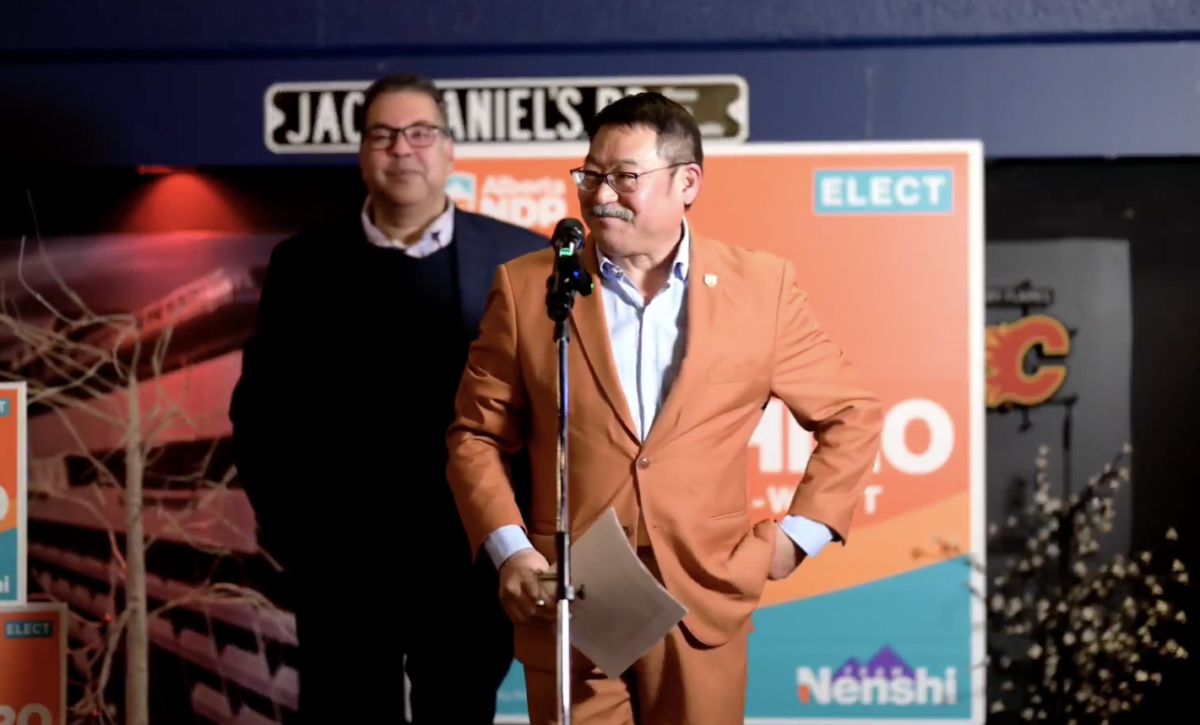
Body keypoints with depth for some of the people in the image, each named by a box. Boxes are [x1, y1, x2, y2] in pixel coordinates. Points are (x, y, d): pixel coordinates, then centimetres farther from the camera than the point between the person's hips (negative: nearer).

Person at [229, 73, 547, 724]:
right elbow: (261, 407, 5)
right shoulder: (304, 263, 3)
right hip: (342, 562, 1)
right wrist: (288, 528, -3)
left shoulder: (522, 259, 0)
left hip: (475, 560, 0)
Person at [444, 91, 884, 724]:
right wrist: (507, 548, -7)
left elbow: (852, 414, 10)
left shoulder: (760, 286, 1)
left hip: (704, 601, 0)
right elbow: (476, 435, 6)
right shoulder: (526, 287, 1)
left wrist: (799, 532, 2)